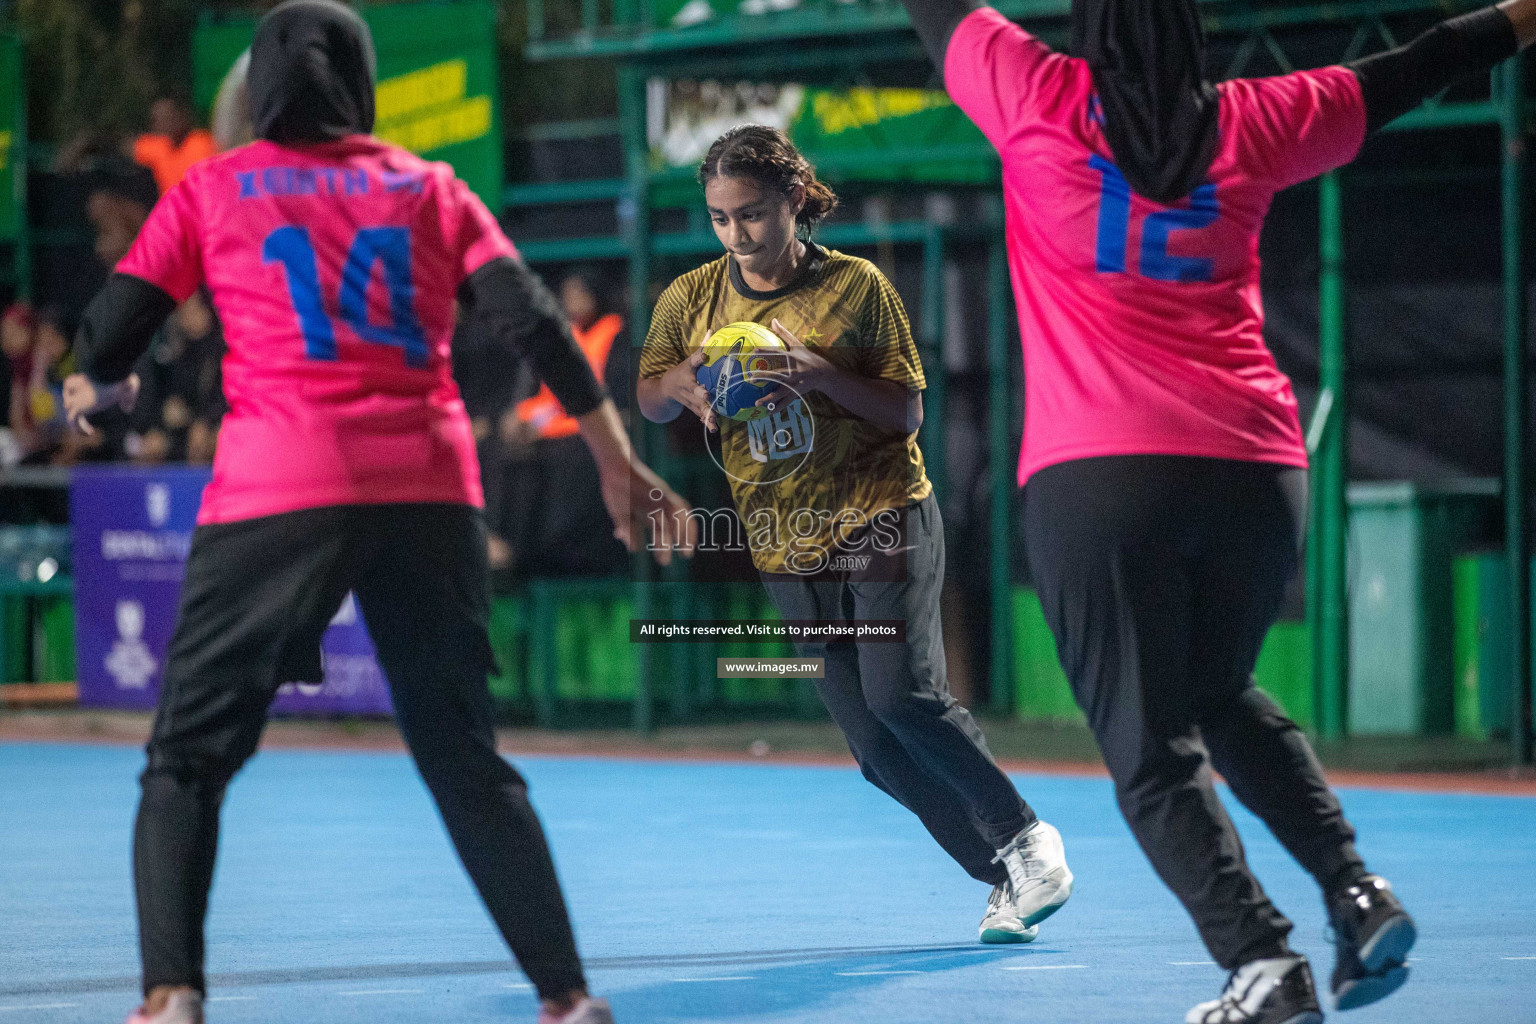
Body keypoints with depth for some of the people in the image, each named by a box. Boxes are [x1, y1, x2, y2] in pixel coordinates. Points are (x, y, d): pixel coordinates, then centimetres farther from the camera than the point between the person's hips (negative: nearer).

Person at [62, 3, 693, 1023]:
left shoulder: (211, 191, 10)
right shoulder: (432, 188, 15)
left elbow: (109, 340, 6)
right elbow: (533, 320, 5)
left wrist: (97, 392, 29)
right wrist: (617, 459, 8)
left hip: (277, 493, -2)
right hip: (430, 485, 2)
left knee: (188, 759, 6)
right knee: (467, 762, 14)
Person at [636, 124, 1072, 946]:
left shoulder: (856, 286, -6)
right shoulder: (691, 299, 4)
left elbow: (906, 412, -6)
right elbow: (649, 400, 10)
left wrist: (820, 375, -22)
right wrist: (683, 382, -13)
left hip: (883, 522, -4)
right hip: (789, 554, 4)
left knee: (902, 696, -22)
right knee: (877, 749, -1)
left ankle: (1026, 839, -8)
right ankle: (1005, 880, 8)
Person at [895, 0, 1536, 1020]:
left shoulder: (1041, 101, 0)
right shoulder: (1248, 124, 7)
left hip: (1097, 477, -4)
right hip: (1257, 467, 4)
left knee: (1152, 748, 0)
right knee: (1223, 698, 26)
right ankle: (1357, 889, 9)